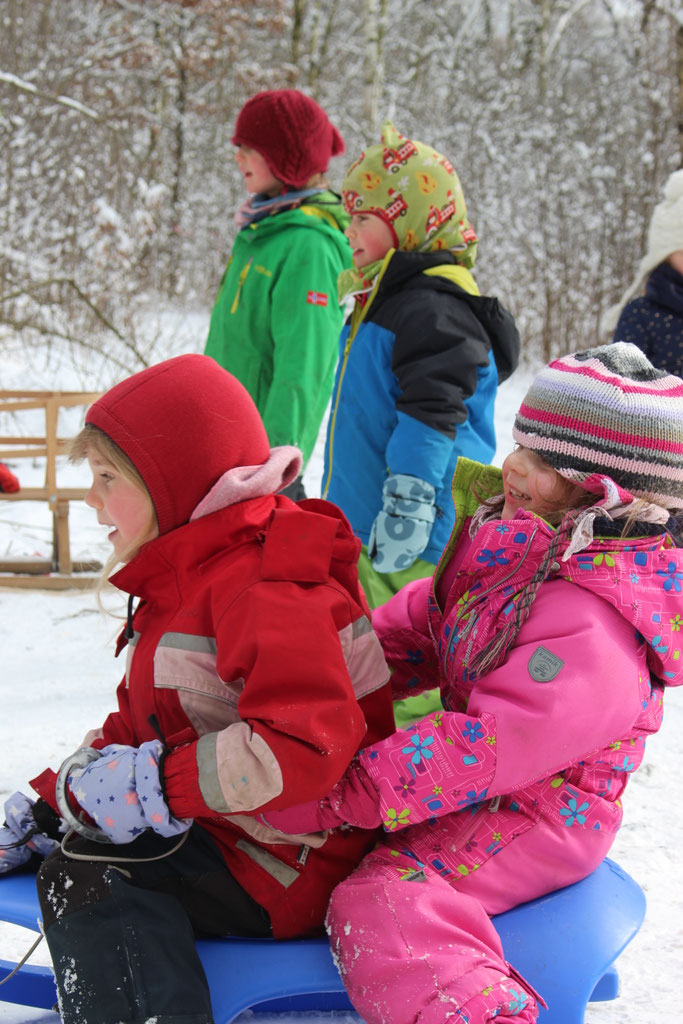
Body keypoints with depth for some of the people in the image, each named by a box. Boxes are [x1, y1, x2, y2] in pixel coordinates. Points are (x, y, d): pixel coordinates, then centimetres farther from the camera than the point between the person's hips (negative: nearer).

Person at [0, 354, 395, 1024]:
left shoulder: (266, 592, -22)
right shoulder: (185, 580, 14)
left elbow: (308, 746, -35)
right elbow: (133, 731, 18)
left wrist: (154, 785, -31)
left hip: (293, 867, -11)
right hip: (215, 831, 11)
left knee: (88, 874, -26)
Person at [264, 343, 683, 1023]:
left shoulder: (594, 622, -28)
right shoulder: (522, 546, 4)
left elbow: (492, 745, -33)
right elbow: (421, 625, 15)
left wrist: (339, 795, -32)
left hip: (536, 819, -10)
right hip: (482, 788, 10)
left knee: (381, 911, -30)